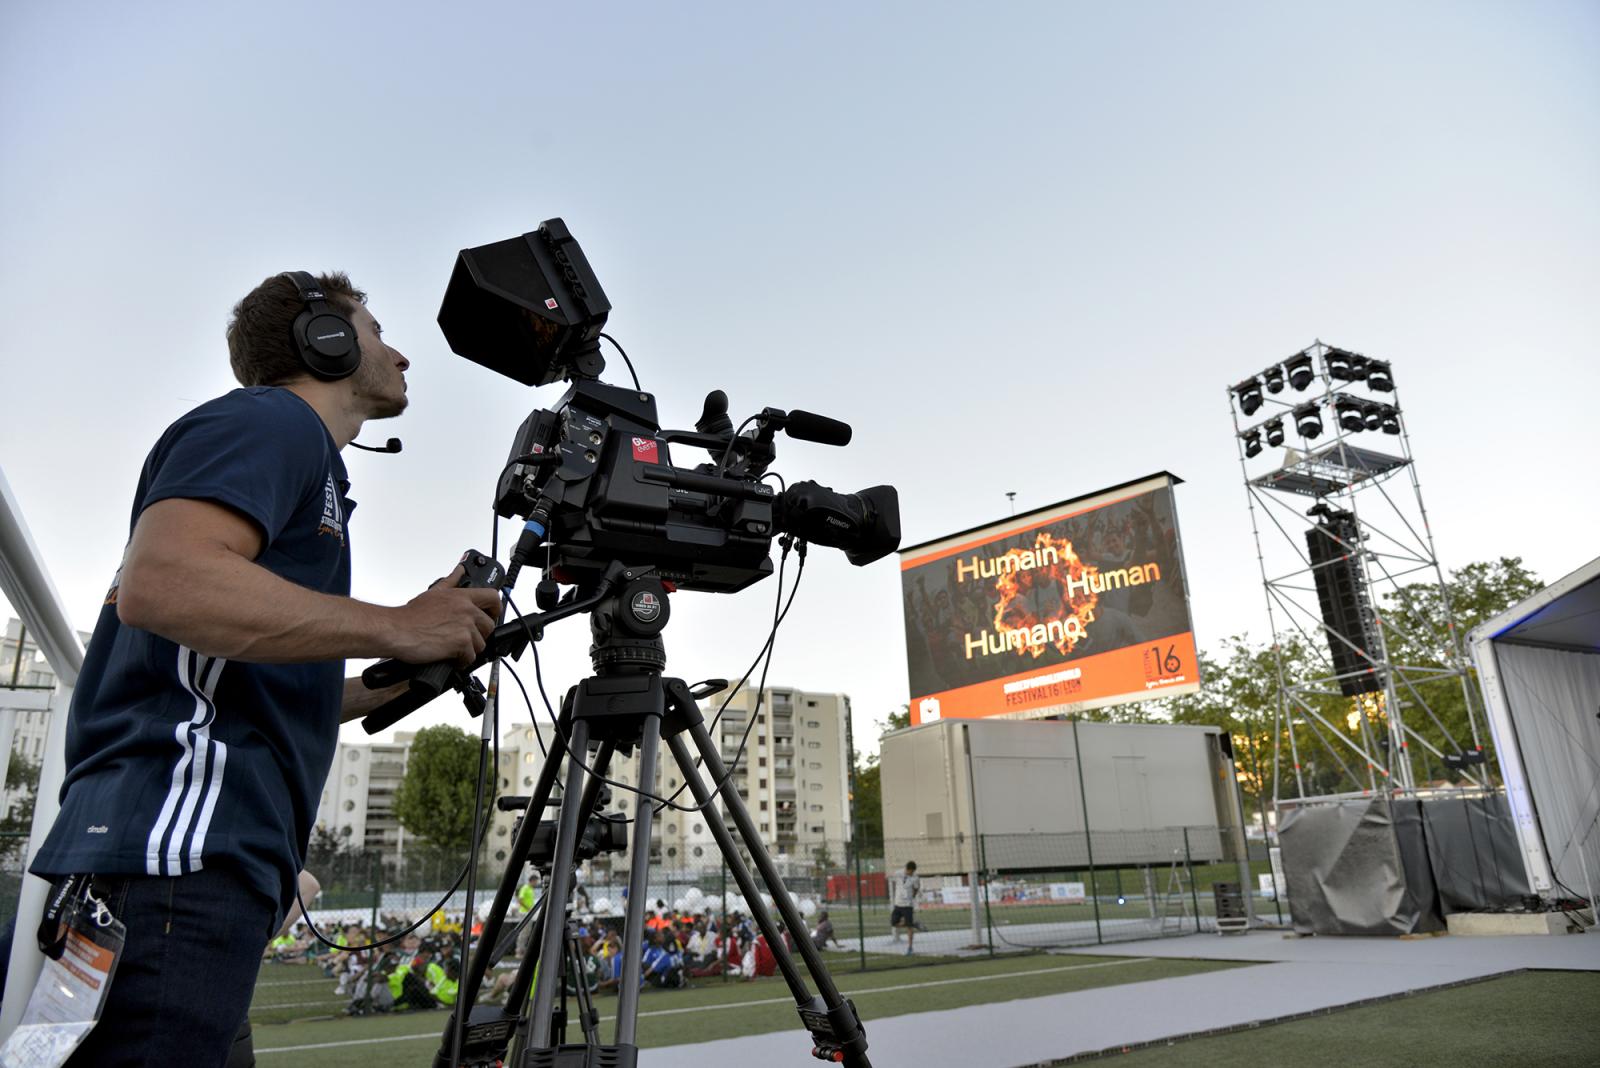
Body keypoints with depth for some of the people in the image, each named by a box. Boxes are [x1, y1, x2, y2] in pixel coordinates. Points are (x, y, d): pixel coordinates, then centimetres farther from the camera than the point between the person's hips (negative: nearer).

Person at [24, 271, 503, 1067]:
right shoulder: (269, 420, -3)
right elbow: (161, 581, -23)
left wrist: (417, 669, 18)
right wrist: (394, 627, -17)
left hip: (202, 856, 10)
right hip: (173, 859, -10)